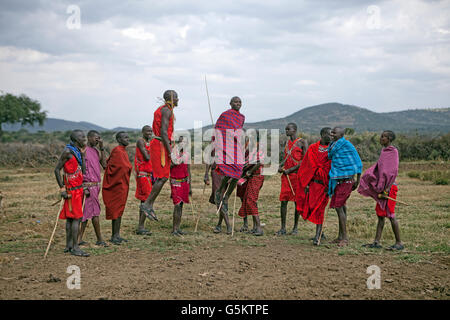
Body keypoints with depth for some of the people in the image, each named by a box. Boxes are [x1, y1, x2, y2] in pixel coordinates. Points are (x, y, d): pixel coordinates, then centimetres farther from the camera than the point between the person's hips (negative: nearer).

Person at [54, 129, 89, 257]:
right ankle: (75, 248, -8)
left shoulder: (77, 152, 14)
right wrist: (62, 189, -16)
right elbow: (57, 169, -14)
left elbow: (83, 171, 9)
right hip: (72, 190, -9)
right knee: (76, 217, -10)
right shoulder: (67, 151, -12)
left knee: (71, 217, 12)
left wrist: (83, 153, 8)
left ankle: (68, 246, 17)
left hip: (78, 189, 9)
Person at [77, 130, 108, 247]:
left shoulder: (97, 151, 15)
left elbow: (104, 165, 4)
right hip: (89, 185, -8)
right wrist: (84, 187, -18)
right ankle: (100, 239, 2)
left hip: (96, 185, 8)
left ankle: (79, 239, 12)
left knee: (87, 211, 8)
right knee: (95, 211, -5)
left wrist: (102, 148, 1)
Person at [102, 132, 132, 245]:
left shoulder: (123, 151, 15)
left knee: (119, 210, 11)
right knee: (117, 210, -6)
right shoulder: (117, 151, -16)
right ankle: (114, 236, -2)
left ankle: (117, 235, 16)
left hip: (123, 185, 10)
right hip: (118, 185, -10)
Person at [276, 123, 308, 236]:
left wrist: (290, 170, -13)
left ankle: (295, 227, 11)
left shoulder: (302, 142, -4)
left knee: (297, 201, 2)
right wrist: (280, 166, 5)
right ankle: (283, 228, 2)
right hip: (286, 174, 5)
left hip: (297, 174, -5)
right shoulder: (286, 142, 16)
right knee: (283, 200, -2)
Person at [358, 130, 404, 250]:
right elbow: (378, 168, 17)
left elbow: (393, 171, -17)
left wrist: (387, 189, -20)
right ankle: (377, 242, 9)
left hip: (389, 187, -9)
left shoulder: (393, 151, -11)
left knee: (390, 214, -7)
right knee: (380, 214, 7)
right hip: (382, 187, 9)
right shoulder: (384, 151, 16)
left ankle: (399, 243, 0)